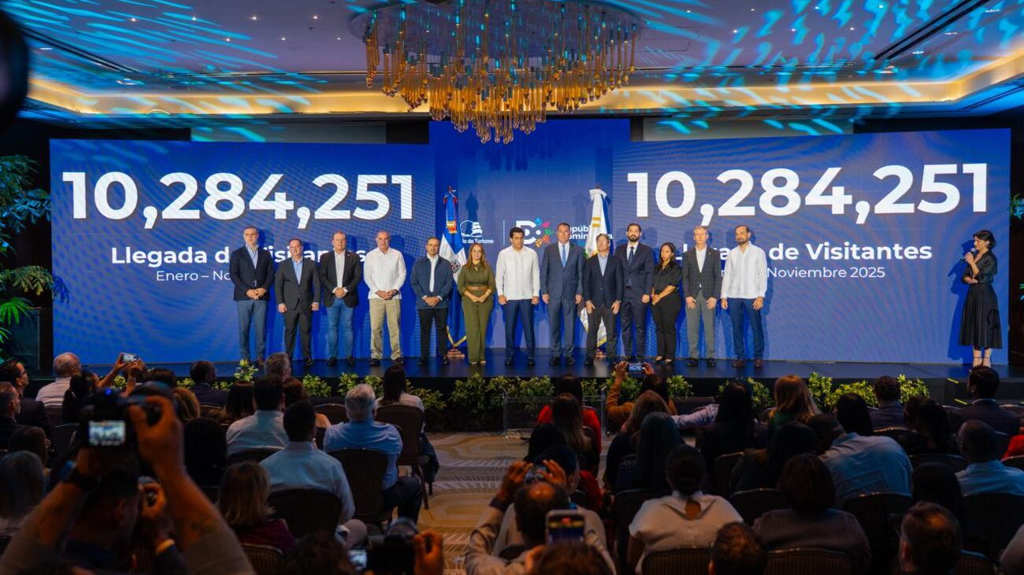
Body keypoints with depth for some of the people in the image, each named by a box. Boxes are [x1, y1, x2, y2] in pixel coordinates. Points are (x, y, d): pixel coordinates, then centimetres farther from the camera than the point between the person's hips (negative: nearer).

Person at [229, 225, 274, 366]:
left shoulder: (265, 254, 14)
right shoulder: (237, 254, 8)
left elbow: (270, 274, 9)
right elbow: (234, 275, 0)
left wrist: (264, 289, -8)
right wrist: (247, 290, -11)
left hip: (261, 296, 1)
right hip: (243, 296, -1)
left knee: (261, 328, -2)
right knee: (244, 329, -1)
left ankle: (260, 357, 3)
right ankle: (244, 358, 3)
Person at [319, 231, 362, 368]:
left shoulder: (354, 257, 6)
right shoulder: (325, 257, 8)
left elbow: (358, 276, 0)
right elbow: (322, 277, 1)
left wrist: (345, 289, -11)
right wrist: (334, 289, -12)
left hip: (348, 298, -1)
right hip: (332, 298, 1)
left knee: (347, 327, 2)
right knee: (332, 327, 3)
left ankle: (349, 356, 6)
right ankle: (332, 356, 7)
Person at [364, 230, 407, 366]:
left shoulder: (397, 255, 9)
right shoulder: (370, 255, 9)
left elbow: (402, 274, 7)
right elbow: (367, 277, 7)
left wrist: (394, 290, -6)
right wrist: (378, 291, -5)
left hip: (394, 296, 0)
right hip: (376, 296, 0)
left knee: (395, 327, -2)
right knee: (375, 327, -5)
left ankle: (396, 355, 3)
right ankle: (375, 356, 0)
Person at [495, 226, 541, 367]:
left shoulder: (531, 254, 3)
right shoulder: (503, 254, 2)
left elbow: (536, 275, 5)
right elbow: (499, 275, 4)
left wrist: (536, 294, 0)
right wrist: (500, 294, -3)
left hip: (527, 297, 0)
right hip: (509, 297, 0)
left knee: (528, 327, 1)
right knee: (509, 328, 3)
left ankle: (530, 356, 8)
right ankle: (509, 356, 11)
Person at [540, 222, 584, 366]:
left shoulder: (578, 250, 6)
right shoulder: (549, 250, 6)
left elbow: (581, 273, 6)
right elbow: (543, 272, 5)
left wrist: (579, 292, -1)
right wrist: (544, 292, -2)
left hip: (571, 294, 0)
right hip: (553, 293, 0)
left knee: (570, 325, 3)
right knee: (554, 325, 2)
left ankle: (568, 354, 11)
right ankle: (555, 354, 10)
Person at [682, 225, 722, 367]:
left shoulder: (714, 254, 6)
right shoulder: (687, 255, 9)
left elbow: (718, 277, 2)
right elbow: (685, 277, 5)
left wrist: (715, 297, -6)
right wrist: (687, 296, -5)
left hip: (708, 296, -1)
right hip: (692, 296, 1)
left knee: (709, 327, -1)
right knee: (692, 328, 0)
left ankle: (710, 356, 4)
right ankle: (693, 356, 5)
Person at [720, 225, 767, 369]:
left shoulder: (758, 252, 4)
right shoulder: (732, 253, 12)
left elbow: (763, 275, 0)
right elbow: (726, 275, 11)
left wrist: (761, 296, -9)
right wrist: (724, 296, 4)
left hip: (752, 296, -3)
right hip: (734, 296, 3)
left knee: (756, 328, -2)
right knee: (737, 328, 3)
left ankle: (758, 357, 7)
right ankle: (740, 357, 10)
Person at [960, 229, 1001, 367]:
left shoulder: (990, 259, -9)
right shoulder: (974, 255, 11)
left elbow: (981, 277, -15)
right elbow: (965, 276, 10)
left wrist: (972, 262, -14)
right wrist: (970, 280, -11)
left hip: (985, 295, -7)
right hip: (972, 294, 7)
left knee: (985, 326, -3)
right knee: (973, 327, 6)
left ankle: (986, 360, 5)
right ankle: (976, 360, 12)